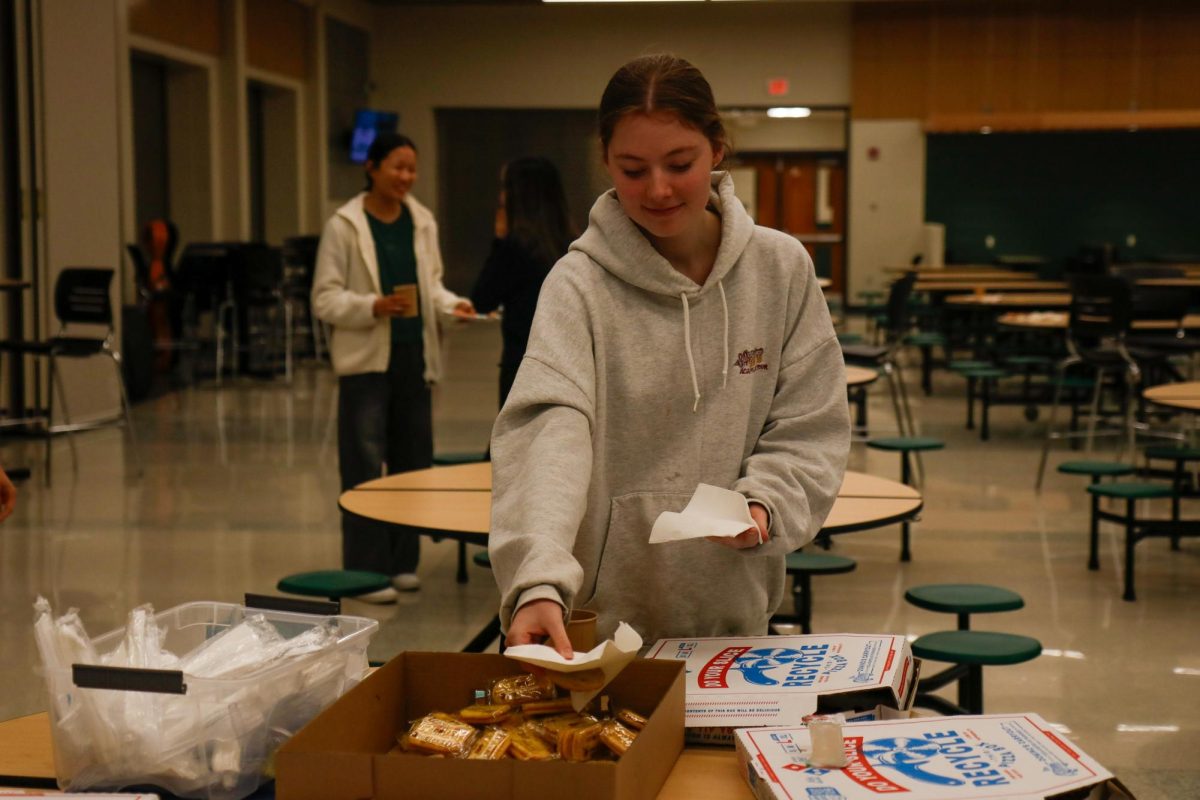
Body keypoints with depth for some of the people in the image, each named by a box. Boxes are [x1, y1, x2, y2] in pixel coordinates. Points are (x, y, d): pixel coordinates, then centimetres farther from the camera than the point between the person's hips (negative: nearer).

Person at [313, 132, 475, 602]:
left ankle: (402, 562, 22)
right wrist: (372, 307, -23)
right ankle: (366, 570, 3)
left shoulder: (423, 223, 8)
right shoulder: (344, 226, -6)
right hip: (366, 359, -5)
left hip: (414, 357, 5)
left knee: (413, 464, 10)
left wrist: (451, 303, -4)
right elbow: (325, 298, -7)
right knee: (364, 470, -4)